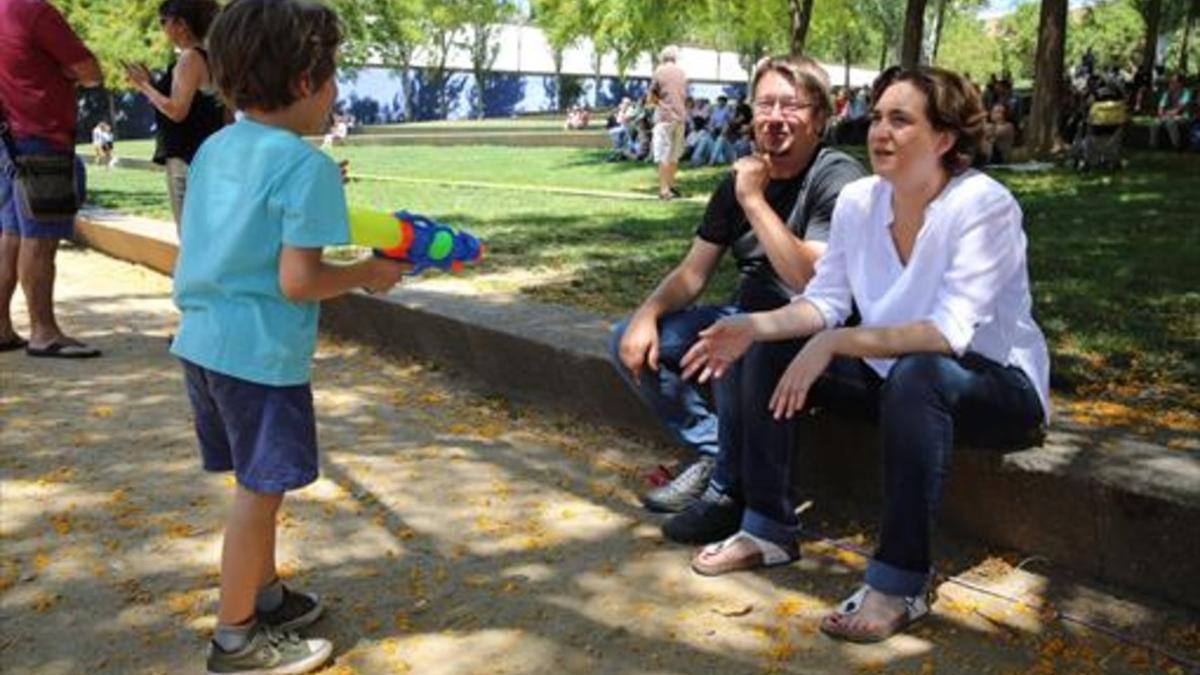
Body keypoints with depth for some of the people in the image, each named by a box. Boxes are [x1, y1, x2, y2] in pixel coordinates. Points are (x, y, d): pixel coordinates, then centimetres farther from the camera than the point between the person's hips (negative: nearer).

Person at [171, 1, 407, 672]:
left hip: (202, 340, 8)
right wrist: (369, 273, -5)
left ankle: (266, 596, 37)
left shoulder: (214, 148, 9)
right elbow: (297, 282, -21)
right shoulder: (307, 165, -16)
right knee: (261, 491, 5)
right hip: (262, 353, -8)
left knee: (257, 483, 21)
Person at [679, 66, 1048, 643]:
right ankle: (768, 529, 4)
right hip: (892, 376, 7)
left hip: (998, 386, -6)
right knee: (766, 352, -5)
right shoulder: (859, 200, -5)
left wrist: (836, 343, -37)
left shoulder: (984, 205, -23)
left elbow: (949, 332, -32)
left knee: (914, 377, -39)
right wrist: (755, 326, -19)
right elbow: (827, 299, -2)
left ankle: (901, 584, -27)